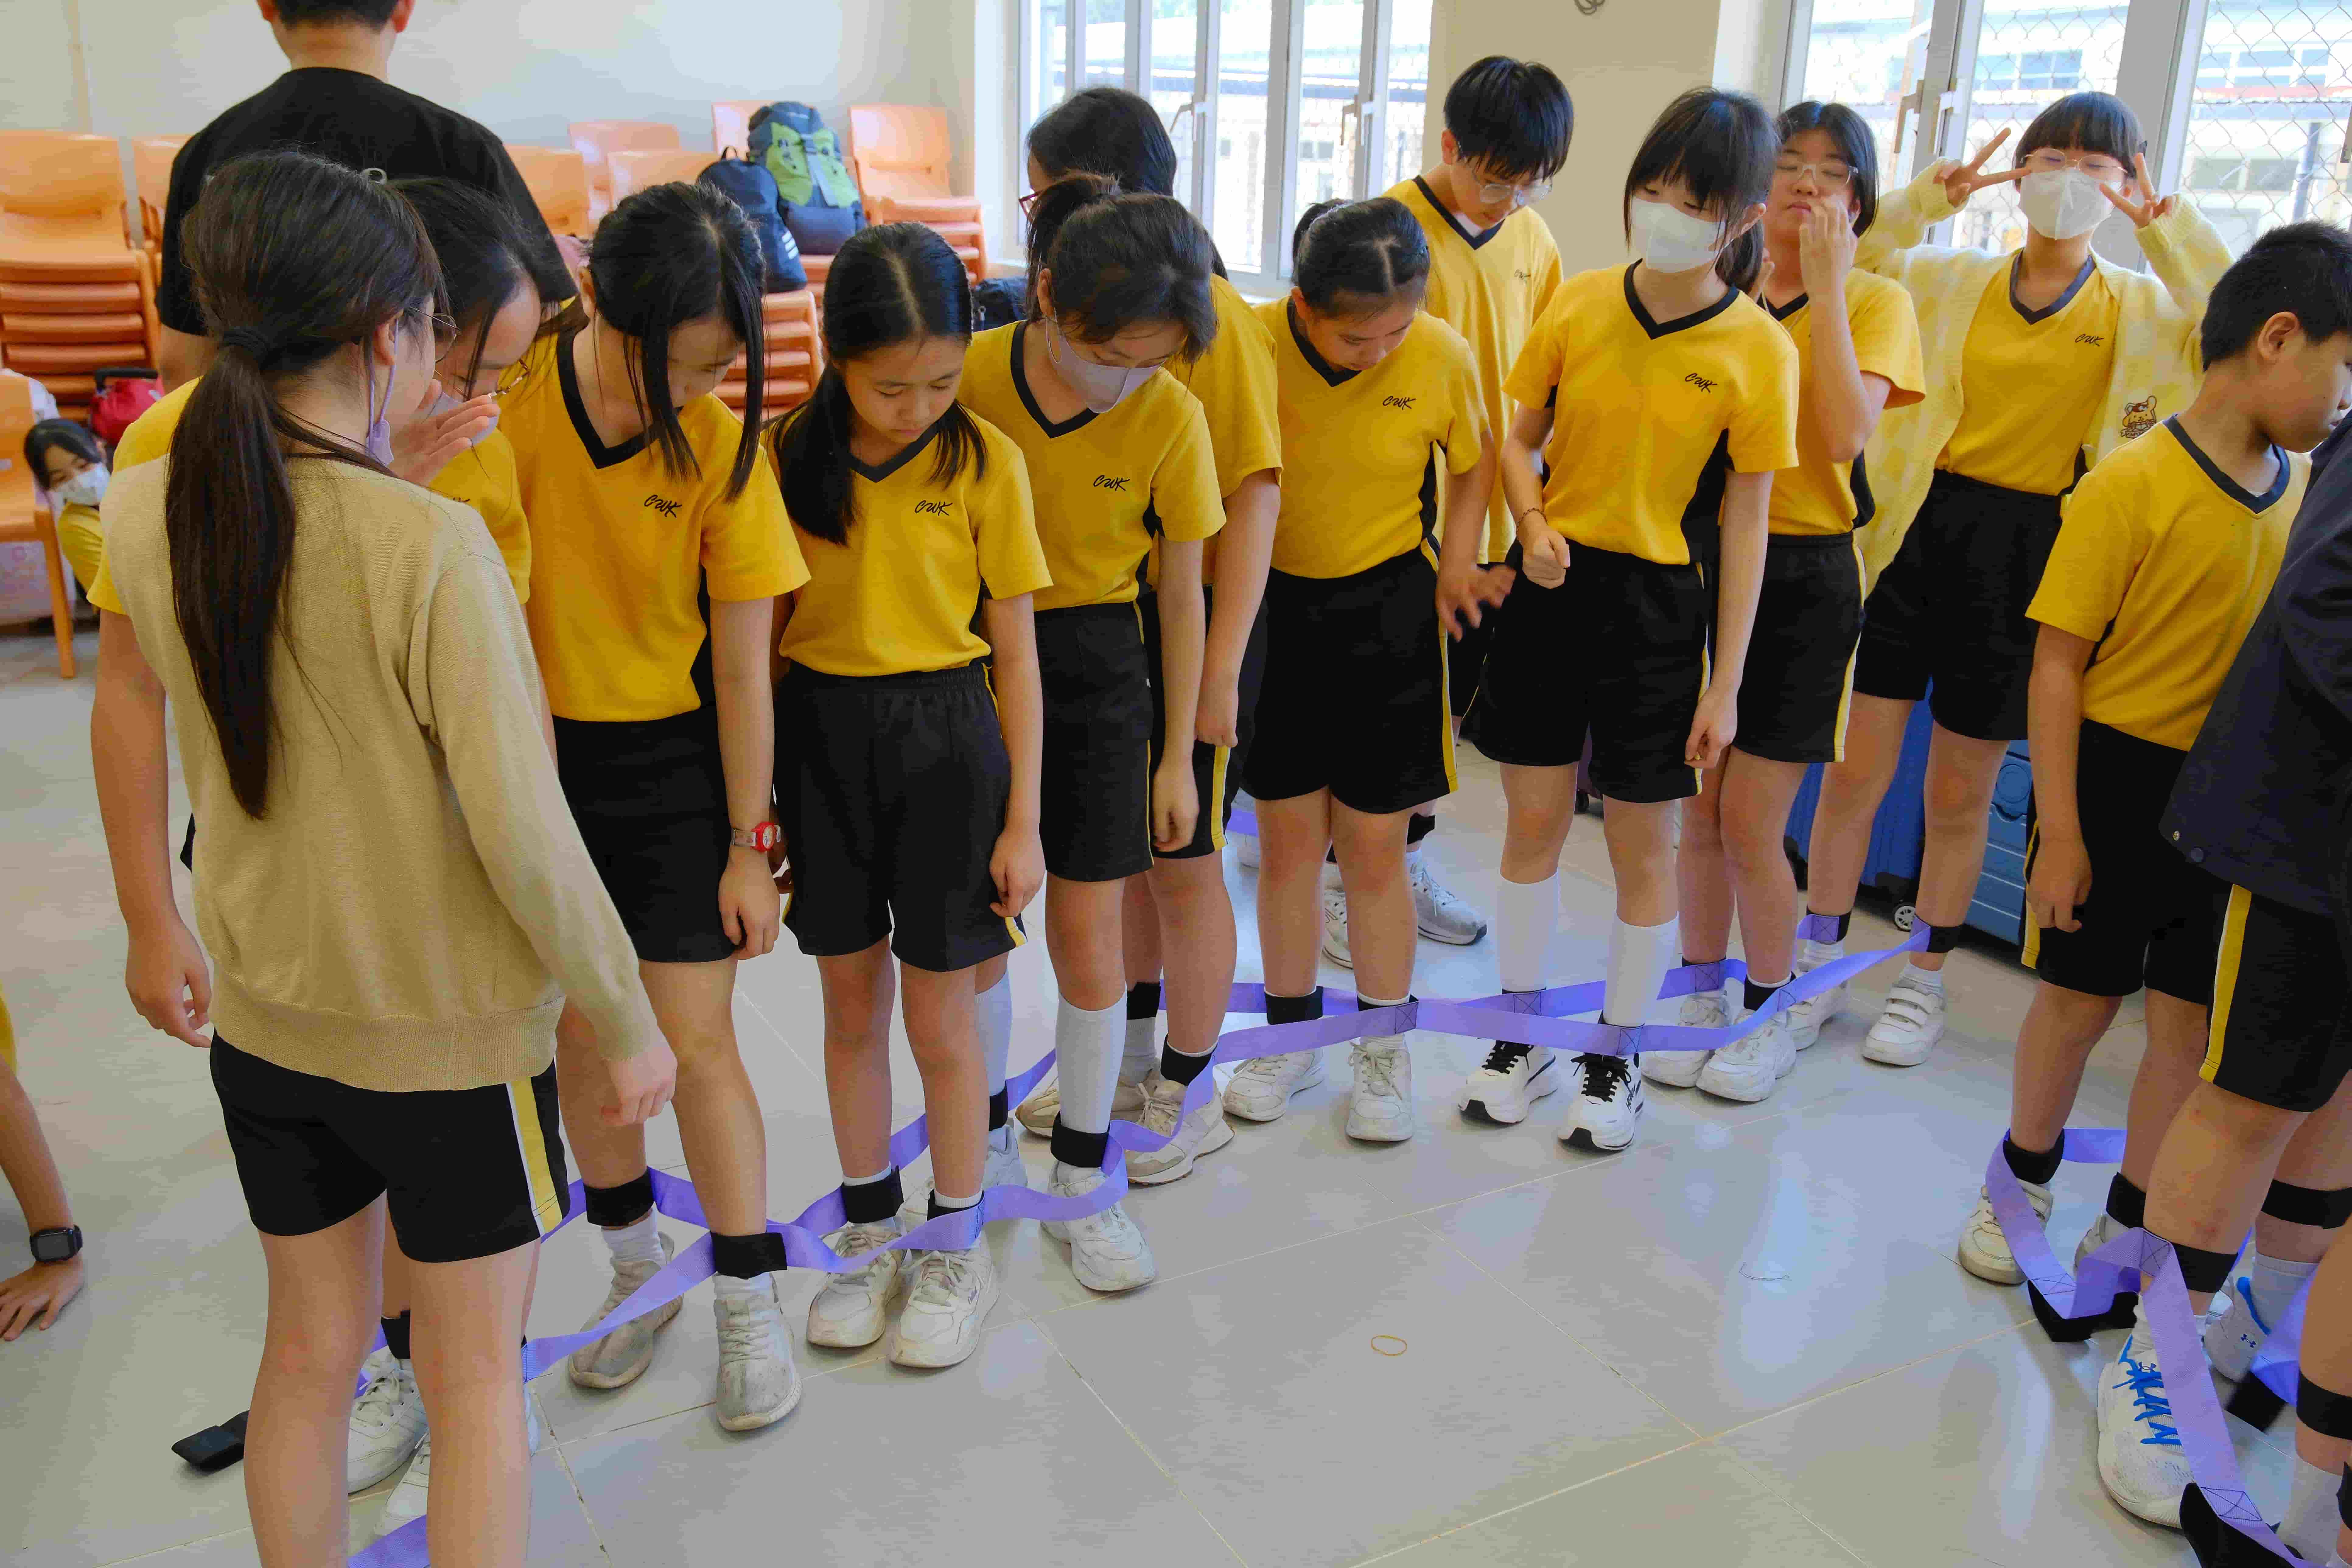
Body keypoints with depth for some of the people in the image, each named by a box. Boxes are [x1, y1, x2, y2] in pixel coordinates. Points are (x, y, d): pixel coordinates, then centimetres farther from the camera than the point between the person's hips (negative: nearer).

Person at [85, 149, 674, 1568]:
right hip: (450, 1030, -5)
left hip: (261, 1019, 6)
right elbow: (526, 840, -25)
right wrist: (630, 1027, -12)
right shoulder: (436, 549, -26)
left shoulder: (151, 510, -5)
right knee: (476, 1380, 14)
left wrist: (157, 930, 23)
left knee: (310, 1355, 23)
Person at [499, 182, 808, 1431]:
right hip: (540, 753, 2)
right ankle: (639, 1265, 33)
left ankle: (749, 1306, 17)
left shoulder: (724, 447, -13)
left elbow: (743, 663, -9)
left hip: (674, 763, -2)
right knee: (579, 1028, 12)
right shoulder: (509, 401, -11)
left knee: (693, 1037, -1)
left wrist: (748, 845, -7)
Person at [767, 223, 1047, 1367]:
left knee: (940, 1016, 6)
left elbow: (1015, 651, -5)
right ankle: (869, 1231, 33)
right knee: (850, 1004, 14)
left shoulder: (985, 461, -7)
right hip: (820, 730, 3)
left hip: (944, 736, -2)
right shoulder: (792, 456, -1)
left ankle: (955, 1248, 27)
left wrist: (1022, 818, -6)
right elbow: (768, 623, 5)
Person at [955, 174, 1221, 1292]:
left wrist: (1177, 755, 1)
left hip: (1096, 665, 0)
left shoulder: (1170, 419, -11)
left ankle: (1082, 1179, 19)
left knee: (1088, 926, 2)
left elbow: (1182, 594, -2)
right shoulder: (969, 380, -14)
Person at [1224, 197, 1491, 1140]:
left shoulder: (1443, 356, -12)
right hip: (1271, 607, 1)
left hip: (1388, 610, 0)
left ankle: (1384, 1048, 23)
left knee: (1373, 848, 5)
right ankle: (1292, 1033, 28)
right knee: (1287, 840, 9)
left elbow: (1475, 462, 6)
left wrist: (1453, 575, 0)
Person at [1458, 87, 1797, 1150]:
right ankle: (1523, 1038, 29)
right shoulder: (1579, 304, -1)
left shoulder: (1758, 349, -8)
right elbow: (1519, 438, 9)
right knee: (1532, 822, 10)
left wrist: (1724, 683, -7)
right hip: (1550, 586, 3)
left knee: (1642, 842, 8)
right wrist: (1534, 526, -12)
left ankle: (1618, 1059, 27)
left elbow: (1743, 526, -6)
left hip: (1658, 603, -2)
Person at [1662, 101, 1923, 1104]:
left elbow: (1845, 433, -17)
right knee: (1695, 806, 7)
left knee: (1749, 817, -3)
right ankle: (1703, 996, 25)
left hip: (1803, 573, -3)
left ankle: (1769, 1019, 16)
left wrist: (1825, 287, -14)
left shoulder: (1876, 304, 1)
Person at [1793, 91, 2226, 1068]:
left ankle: (1923, 983, 27)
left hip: (2029, 554, 0)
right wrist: (1932, 197, -8)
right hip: (1914, 531, 0)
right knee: (1854, 771, 0)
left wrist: (2169, 226, -12)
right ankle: (1819, 969, 18)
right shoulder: (1949, 281, 5)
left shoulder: (2143, 311, 5)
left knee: (1960, 796, 10)